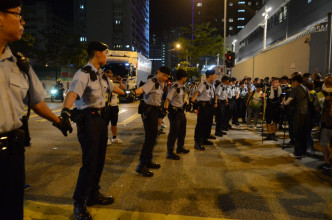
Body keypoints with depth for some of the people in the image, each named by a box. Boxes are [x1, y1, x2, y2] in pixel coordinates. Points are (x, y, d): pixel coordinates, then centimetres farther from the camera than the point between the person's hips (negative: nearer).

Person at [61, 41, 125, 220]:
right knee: (90, 163, -7)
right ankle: (79, 204, 12)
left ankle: (93, 195, 32)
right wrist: (65, 111, -48)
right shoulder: (83, 74, -14)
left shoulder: (101, 75, 14)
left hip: (101, 118, 9)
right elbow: (73, 92, -30)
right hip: (88, 120, -9)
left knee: (99, 160, 15)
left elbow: (112, 87, 32)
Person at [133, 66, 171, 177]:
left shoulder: (161, 83, 13)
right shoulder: (152, 82, -15)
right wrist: (134, 93, -51)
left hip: (155, 110, 10)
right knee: (149, 137, -12)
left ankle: (148, 161, 30)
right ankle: (141, 166, -6)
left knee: (153, 136, 16)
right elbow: (142, 89, -34)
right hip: (149, 111, -9)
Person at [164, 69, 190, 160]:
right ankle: (170, 153, 8)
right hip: (175, 111, -9)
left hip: (181, 111, 10)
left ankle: (180, 147, 41)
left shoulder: (182, 87, 8)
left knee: (182, 131, 22)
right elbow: (167, 99, -23)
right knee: (174, 132, -3)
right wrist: (165, 110, -30)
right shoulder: (174, 87, -18)